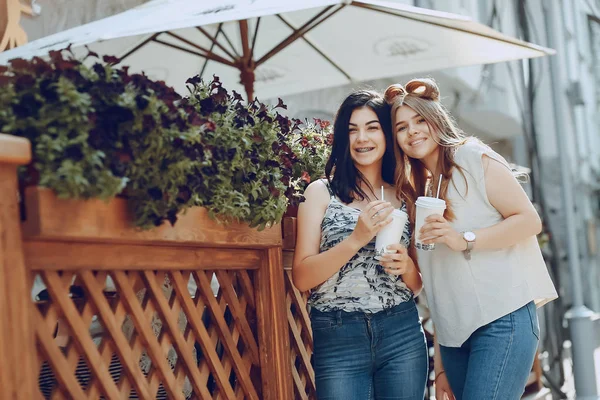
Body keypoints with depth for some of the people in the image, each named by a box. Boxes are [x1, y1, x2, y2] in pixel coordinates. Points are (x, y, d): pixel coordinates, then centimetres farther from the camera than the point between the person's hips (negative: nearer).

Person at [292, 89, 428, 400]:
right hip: (337, 339, -3)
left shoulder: (404, 198, 10)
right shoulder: (321, 192, 1)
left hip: (402, 335, 3)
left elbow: (418, 285, 15)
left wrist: (407, 266, -7)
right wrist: (357, 238, -17)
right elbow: (301, 278, -6)